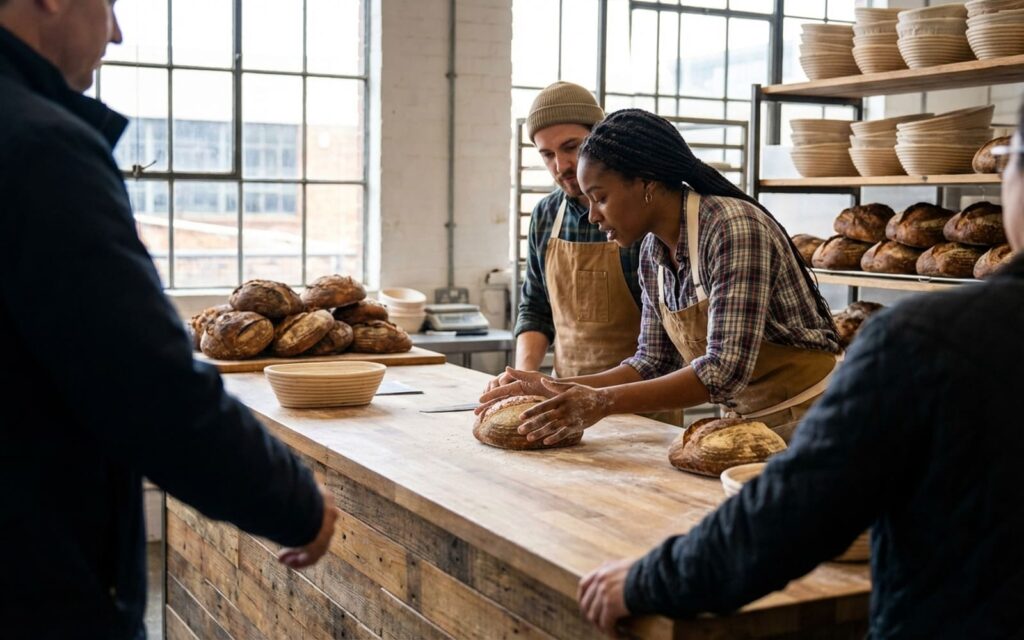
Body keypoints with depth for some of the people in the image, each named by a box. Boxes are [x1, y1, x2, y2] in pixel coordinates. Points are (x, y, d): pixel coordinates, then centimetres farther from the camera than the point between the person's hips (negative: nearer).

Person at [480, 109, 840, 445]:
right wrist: (556, 391, -5)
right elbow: (654, 363, 6)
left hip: (804, 417, -6)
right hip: (747, 420, 6)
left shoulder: (732, 228, -22)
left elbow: (725, 370, -28)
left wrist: (604, 402, -30)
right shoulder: (652, 252, 1)